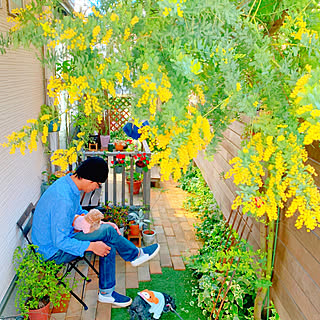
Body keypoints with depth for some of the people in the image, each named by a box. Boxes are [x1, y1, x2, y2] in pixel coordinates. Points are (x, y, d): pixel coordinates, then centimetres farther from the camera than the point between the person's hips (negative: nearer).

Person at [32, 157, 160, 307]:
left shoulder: (69, 181, -2)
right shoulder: (64, 200, -33)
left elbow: (79, 212, 15)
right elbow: (60, 241, -29)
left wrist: (100, 223, 3)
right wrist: (91, 246, -22)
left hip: (60, 236, 9)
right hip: (55, 251, -9)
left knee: (108, 243, -2)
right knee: (107, 232, -17)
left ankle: (106, 293, 8)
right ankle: (136, 254, 10)